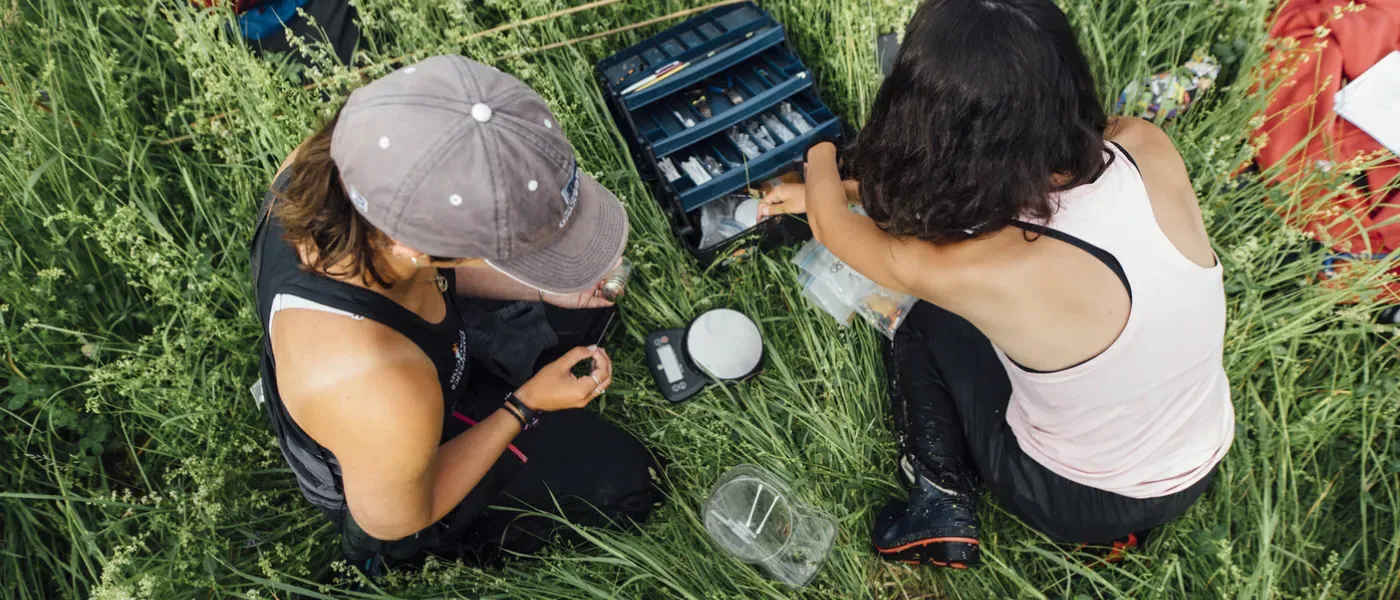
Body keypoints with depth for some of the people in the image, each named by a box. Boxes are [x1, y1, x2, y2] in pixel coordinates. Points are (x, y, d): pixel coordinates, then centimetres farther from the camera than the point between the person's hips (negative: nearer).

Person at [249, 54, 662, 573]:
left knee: (586, 312, 17)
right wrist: (524, 406, -18)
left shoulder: (329, 165, -30)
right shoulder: (382, 394, -49)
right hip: (386, 476, -6)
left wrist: (543, 288, -11)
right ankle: (460, 540, 17)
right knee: (629, 482, 7)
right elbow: (394, 519, -24)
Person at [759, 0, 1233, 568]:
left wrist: (821, 163, 9)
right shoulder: (1148, 149, -21)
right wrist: (838, 193, 6)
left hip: (1082, 502, -4)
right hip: (1202, 464, 5)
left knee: (923, 326, 11)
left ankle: (942, 510, 16)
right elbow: (981, 178, -4)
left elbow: (834, 228, -14)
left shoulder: (986, 273, -35)